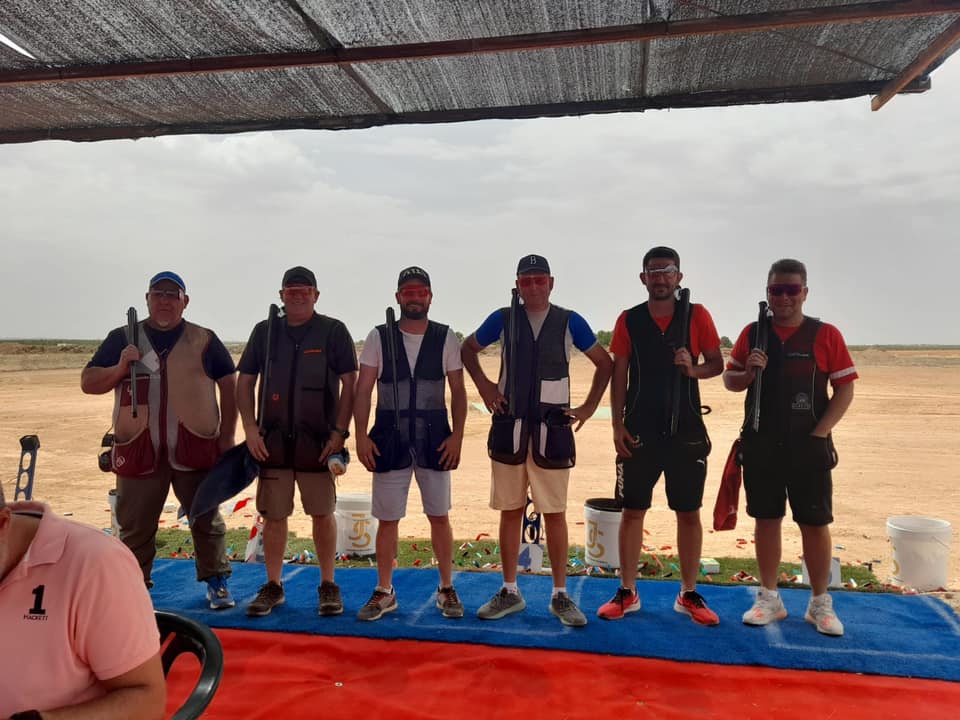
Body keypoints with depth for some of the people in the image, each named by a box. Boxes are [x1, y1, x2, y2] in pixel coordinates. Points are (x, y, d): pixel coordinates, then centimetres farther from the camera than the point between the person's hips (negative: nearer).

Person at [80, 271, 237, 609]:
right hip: (139, 449, 1)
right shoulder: (122, 339, 8)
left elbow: (229, 384, 6)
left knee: (207, 519, 6)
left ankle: (216, 582, 19)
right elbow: (88, 383, 7)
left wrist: (227, 435, 0)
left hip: (196, 448, -1)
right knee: (135, 525, 9)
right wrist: (120, 368, -13)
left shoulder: (204, 340, 5)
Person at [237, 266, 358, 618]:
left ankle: (328, 585, 18)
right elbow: (244, 382, 10)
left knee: (322, 513, 5)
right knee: (274, 515, 8)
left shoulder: (333, 331, 0)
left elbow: (349, 383, -1)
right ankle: (273, 586, 22)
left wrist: (340, 431, -9)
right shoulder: (265, 331, 8)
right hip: (272, 441, 2)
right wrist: (250, 429, -1)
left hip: (318, 441, -2)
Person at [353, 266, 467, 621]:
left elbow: (458, 391, 4)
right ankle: (384, 592, 21)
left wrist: (457, 435, -5)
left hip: (434, 438, 0)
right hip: (389, 438, 0)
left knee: (439, 516, 7)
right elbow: (363, 390, 2)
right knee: (387, 519, 6)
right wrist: (361, 435, -6)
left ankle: (446, 588, 23)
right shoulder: (379, 337, 2)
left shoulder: (445, 338, 2)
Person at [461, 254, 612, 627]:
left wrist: (589, 407, 5)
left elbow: (605, 363, 11)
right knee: (510, 511, 8)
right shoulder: (503, 319, 3)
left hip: (553, 431, -1)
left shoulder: (570, 322, 1)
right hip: (509, 429, 1)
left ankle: (560, 596, 15)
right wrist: (483, 384, 5)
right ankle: (509, 592, 20)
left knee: (554, 513, 3)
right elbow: (468, 349, 18)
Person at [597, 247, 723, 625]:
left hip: (686, 431, 0)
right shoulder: (629, 320, 2)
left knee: (689, 512, 8)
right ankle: (627, 592, 19)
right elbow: (619, 376, 3)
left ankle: (689, 594, 22)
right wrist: (618, 426, -3)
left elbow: (717, 364, 5)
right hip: (640, 431, 0)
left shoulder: (697, 315, 1)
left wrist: (693, 369, -18)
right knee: (632, 510, 6)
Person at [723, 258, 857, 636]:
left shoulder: (825, 335, -3)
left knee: (815, 524, 5)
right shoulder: (752, 333, 4)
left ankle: (820, 604, 20)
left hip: (809, 446, -2)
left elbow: (845, 389, -3)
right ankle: (769, 598, 21)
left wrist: (819, 433, -11)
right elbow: (729, 380, 9)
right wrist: (747, 373, -13)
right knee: (766, 520, 9)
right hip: (761, 446, 2)